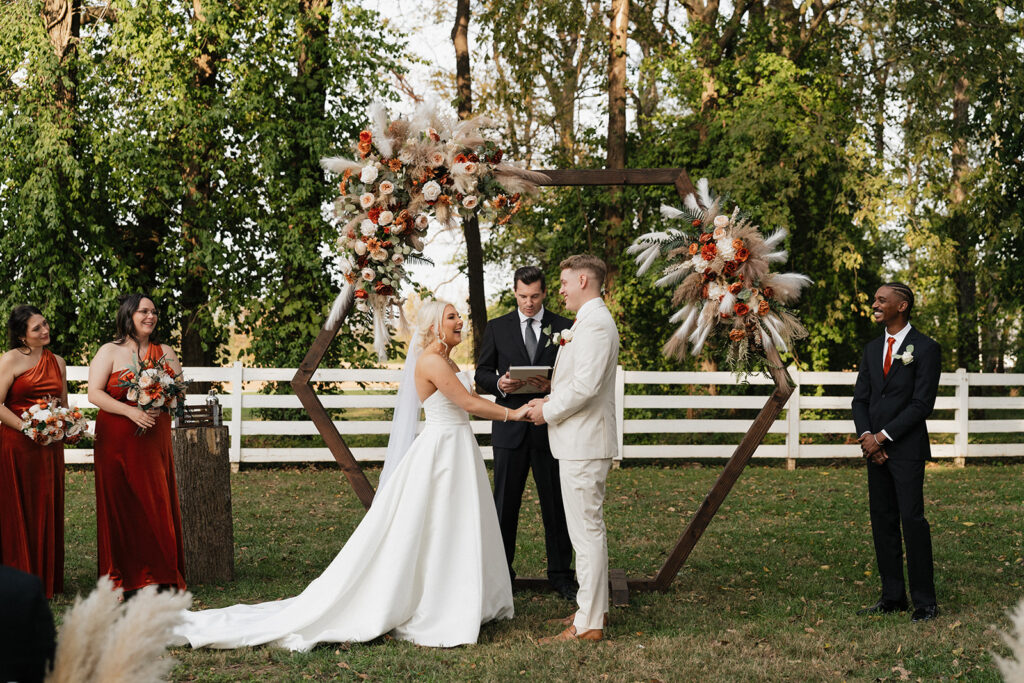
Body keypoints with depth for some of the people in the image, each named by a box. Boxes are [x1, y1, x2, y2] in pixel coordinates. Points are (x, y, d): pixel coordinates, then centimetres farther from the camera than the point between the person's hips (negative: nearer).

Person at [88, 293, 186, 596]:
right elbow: (95, 393, -6)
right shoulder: (110, 352, 3)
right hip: (117, 439, -3)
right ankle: (125, 580, 3)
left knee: (157, 504, -1)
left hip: (155, 438, 3)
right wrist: (130, 411, -18)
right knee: (121, 506, -3)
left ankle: (161, 576, 5)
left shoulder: (165, 352, 13)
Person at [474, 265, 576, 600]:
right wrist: (498, 383, -15)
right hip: (510, 427, 1)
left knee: (556, 503, 5)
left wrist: (553, 385, -17)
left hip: (550, 426, -1)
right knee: (505, 503, 6)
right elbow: (481, 373, 7)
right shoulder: (497, 327, 7)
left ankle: (560, 573, 14)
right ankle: (501, 572, 16)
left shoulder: (563, 327, 4)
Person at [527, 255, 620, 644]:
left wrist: (548, 411, -12)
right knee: (590, 528, 17)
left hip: (583, 443, -11)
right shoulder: (591, 321, 18)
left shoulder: (595, 323, -17)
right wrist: (550, 400, 10)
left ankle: (588, 625, -6)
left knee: (586, 531, -8)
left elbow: (586, 385, -25)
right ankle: (596, 607, 27)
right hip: (582, 441, 11)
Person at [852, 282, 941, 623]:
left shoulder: (925, 349, -5)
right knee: (882, 521, 7)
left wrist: (883, 436, -13)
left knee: (912, 520, -8)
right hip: (875, 448, 7)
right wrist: (866, 435, -5)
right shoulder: (872, 348, 15)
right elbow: (860, 399, 13)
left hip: (907, 449, -6)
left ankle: (925, 601, -2)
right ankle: (892, 597, 15)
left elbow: (922, 403, -11)